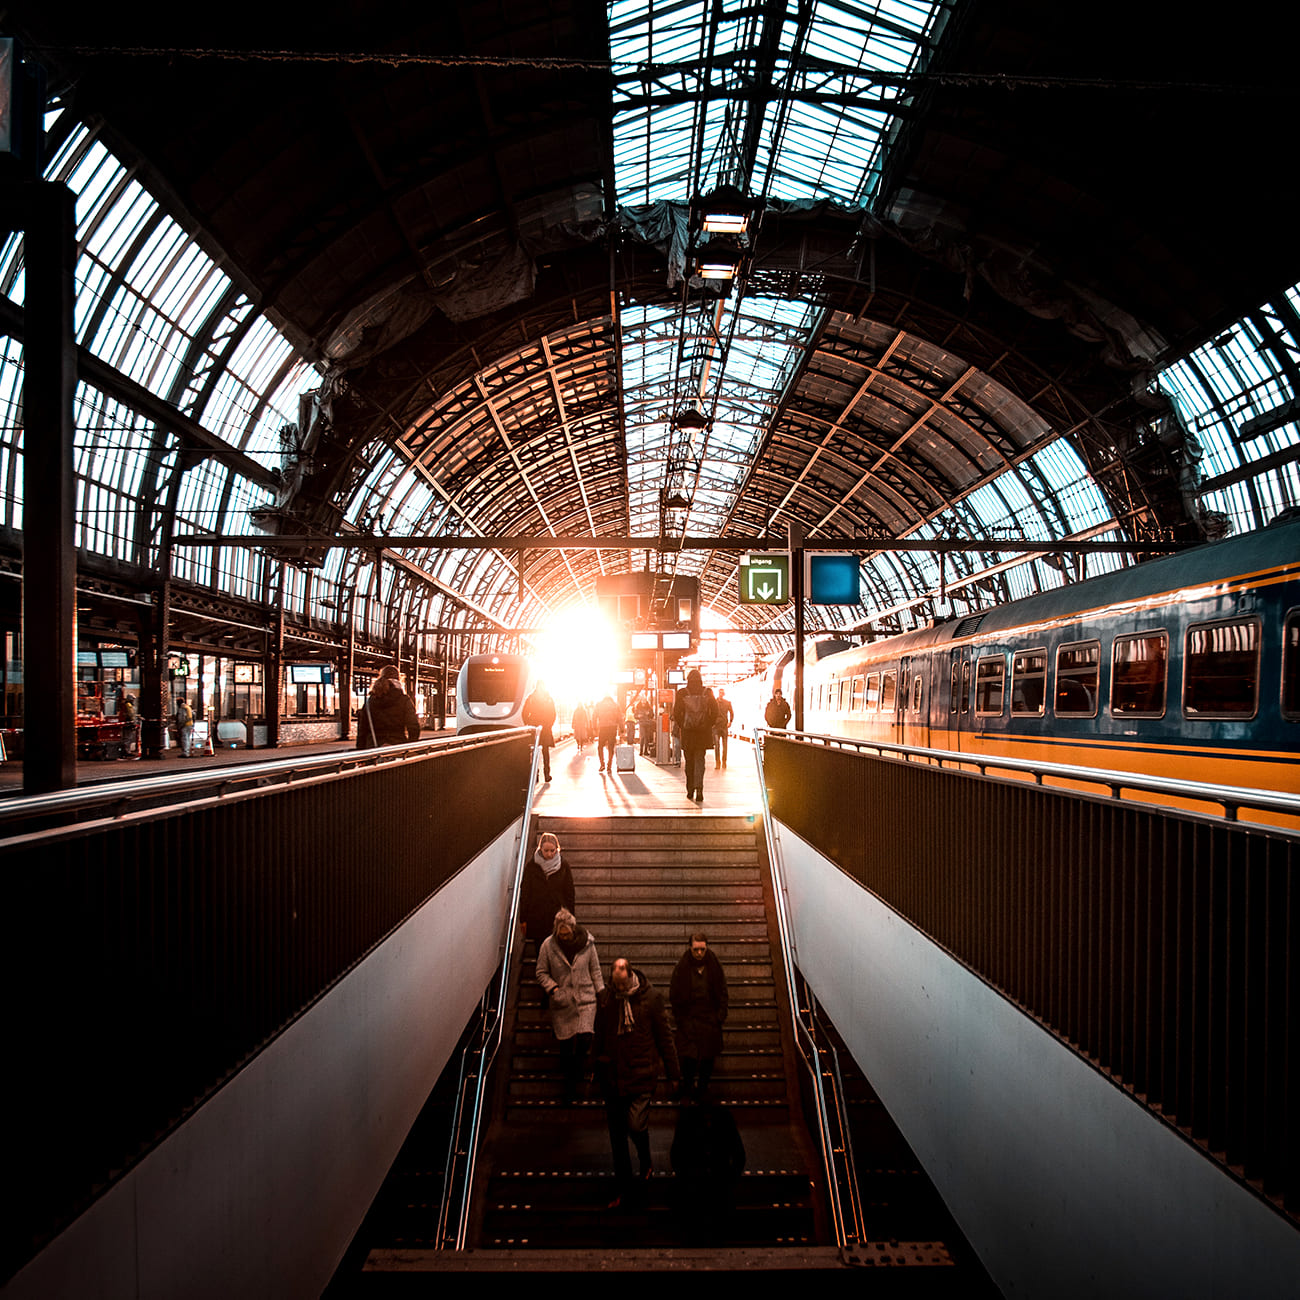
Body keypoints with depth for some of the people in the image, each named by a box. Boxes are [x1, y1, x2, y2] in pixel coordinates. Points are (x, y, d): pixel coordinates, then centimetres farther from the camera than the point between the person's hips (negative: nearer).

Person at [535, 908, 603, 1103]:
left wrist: (601, 992, 6)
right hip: (561, 1003, 0)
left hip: (585, 1000, 0)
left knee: (584, 1039, -13)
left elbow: (595, 970, 7)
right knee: (566, 1044, 3)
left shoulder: (587, 943, -5)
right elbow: (541, 973, 2)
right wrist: (553, 988, -12)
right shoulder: (548, 946, -8)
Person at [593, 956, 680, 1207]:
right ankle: (624, 1187, 29)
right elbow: (599, 1035, 10)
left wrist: (674, 1072, 1)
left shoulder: (650, 997, -11)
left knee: (636, 1126, -13)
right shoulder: (606, 998, -5)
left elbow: (663, 1036, -3)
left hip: (642, 1075, -3)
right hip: (613, 1075, 3)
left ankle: (645, 1162, 21)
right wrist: (596, 1066, 16)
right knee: (617, 1134, 10)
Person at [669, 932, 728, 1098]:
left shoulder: (715, 965, -6)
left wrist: (720, 1015, -1)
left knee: (708, 1057, 9)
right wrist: (678, 1017, -2)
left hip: (710, 1019, 2)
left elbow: (723, 992, 5)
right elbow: (674, 995, -1)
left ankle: (704, 1087, 30)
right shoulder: (683, 966, -10)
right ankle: (688, 1086, 21)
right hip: (688, 1019, -2)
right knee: (689, 1057, -4)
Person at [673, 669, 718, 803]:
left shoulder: (682, 693, -4)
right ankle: (698, 788, -14)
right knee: (700, 760, 4)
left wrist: (682, 725, 9)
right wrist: (708, 725, 10)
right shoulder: (707, 692, -2)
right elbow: (715, 711, 0)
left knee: (689, 762, 13)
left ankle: (690, 790, 17)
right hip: (703, 732, 0)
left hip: (687, 732, 0)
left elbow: (676, 713, -3)